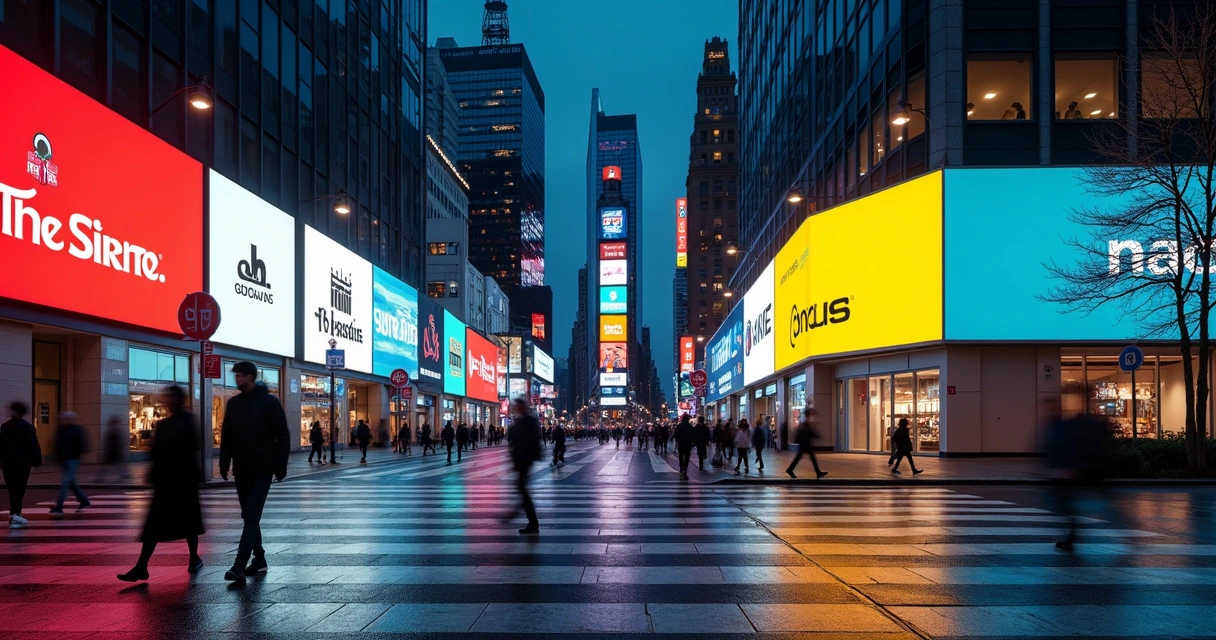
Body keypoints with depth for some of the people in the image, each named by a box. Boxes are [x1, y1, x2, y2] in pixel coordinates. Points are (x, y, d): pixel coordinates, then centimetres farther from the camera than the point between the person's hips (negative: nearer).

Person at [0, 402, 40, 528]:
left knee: (12, 490, 10)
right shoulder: (27, 427, -8)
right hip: (23, 463, -4)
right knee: (19, 490, -2)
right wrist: (37, 461, -3)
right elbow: (33, 446, -9)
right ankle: (15, 515, -8)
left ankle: (15, 515, 14)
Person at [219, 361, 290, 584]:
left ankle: (239, 566, -13)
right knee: (249, 516, 11)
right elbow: (226, 435, 12)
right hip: (241, 470, 6)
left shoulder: (270, 402, -6)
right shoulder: (233, 403, 9)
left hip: (263, 470, -6)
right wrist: (224, 463, 4)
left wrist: (281, 466, -11)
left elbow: (283, 436, -7)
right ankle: (259, 559, 22)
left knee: (252, 516, -10)